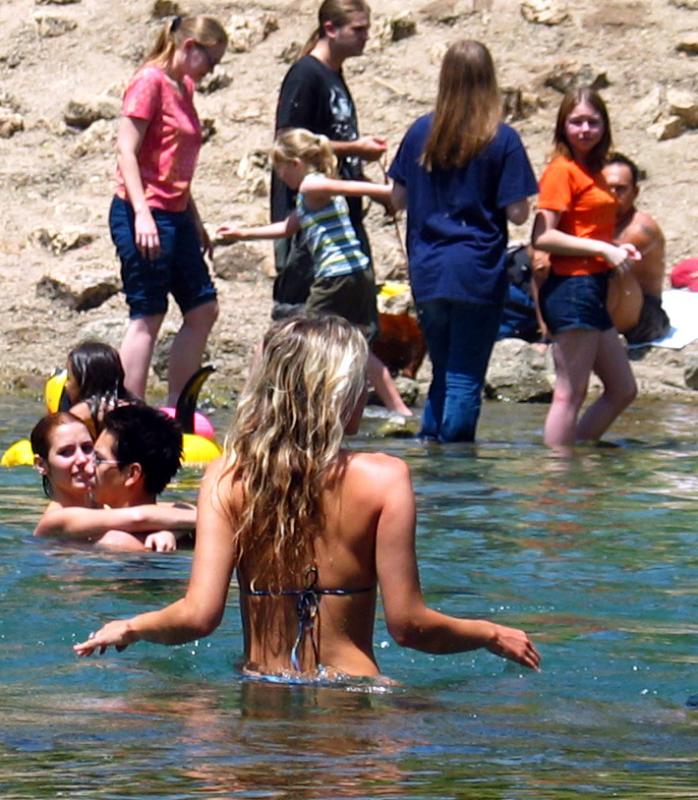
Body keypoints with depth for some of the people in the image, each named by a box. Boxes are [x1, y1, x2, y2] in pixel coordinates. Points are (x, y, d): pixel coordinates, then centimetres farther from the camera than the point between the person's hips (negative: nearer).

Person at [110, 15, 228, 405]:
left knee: (203, 308, 9)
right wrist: (142, 214, -24)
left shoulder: (184, 88, 15)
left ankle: (175, 411, 12)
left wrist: (196, 222, 23)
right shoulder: (151, 82, -10)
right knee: (148, 316, -8)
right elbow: (127, 151, -16)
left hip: (175, 216, 9)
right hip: (144, 215, -9)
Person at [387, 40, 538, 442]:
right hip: (478, 273, -4)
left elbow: (399, 197, 8)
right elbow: (517, 212, -9)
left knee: (443, 373, 18)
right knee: (466, 379, 0)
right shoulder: (502, 140, -8)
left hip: (427, 273, 4)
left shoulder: (420, 132, 2)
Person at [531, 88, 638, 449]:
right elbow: (542, 237, -18)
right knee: (570, 394, -8)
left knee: (623, 390, 14)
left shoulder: (591, 171, 16)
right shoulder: (562, 170, -10)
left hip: (592, 290, 10)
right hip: (571, 287, -10)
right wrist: (603, 249, -18)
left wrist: (616, 248, 2)